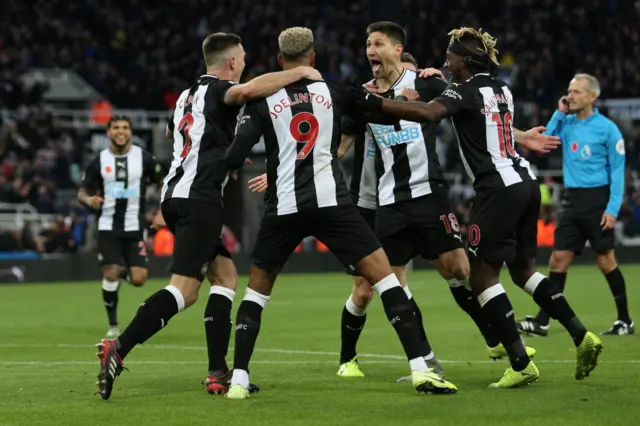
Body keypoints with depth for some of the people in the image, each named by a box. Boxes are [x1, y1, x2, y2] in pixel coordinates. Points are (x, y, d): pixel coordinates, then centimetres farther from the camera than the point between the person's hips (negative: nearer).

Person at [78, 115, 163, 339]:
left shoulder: (144, 158, 0)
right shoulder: (99, 161, 1)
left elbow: (163, 184, 10)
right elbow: (82, 191, 8)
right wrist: (88, 200, -16)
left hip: (135, 227, 0)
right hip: (108, 227, 0)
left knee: (138, 279, -9)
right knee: (110, 275, -12)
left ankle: (128, 272, 30)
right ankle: (113, 325, 5)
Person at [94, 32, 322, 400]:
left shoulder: (188, 96, 21)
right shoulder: (218, 90, -5)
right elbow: (248, 89, -28)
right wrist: (300, 72, -18)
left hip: (176, 196, 10)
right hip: (199, 199, -10)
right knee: (183, 290, -14)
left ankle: (219, 373, 8)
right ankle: (118, 350, -25)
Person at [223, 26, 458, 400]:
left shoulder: (262, 100, 4)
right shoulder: (333, 90, 7)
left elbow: (234, 159, -2)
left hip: (283, 208, 1)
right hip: (332, 202, -1)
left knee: (257, 289, 18)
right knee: (383, 274, 3)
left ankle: (239, 379, 9)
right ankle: (421, 369, -8)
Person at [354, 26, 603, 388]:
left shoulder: (466, 91, -10)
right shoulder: (501, 89, 14)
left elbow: (428, 113, -28)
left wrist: (375, 103, -29)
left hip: (499, 189, -9)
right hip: (526, 182, 9)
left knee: (482, 276, -5)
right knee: (524, 269, 19)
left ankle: (521, 364, -11)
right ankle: (582, 335, 10)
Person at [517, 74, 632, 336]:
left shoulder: (607, 128, -7)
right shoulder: (567, 122, 9)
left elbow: (617, 171, -8)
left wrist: (613, 208, -14)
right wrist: (559, 113, -3)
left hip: (597, 199, -5)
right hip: (572, 200, 5)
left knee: (605, 260, -2)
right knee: (559, 258, 1)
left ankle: (625, 321, 10)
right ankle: (542, 322, 1)